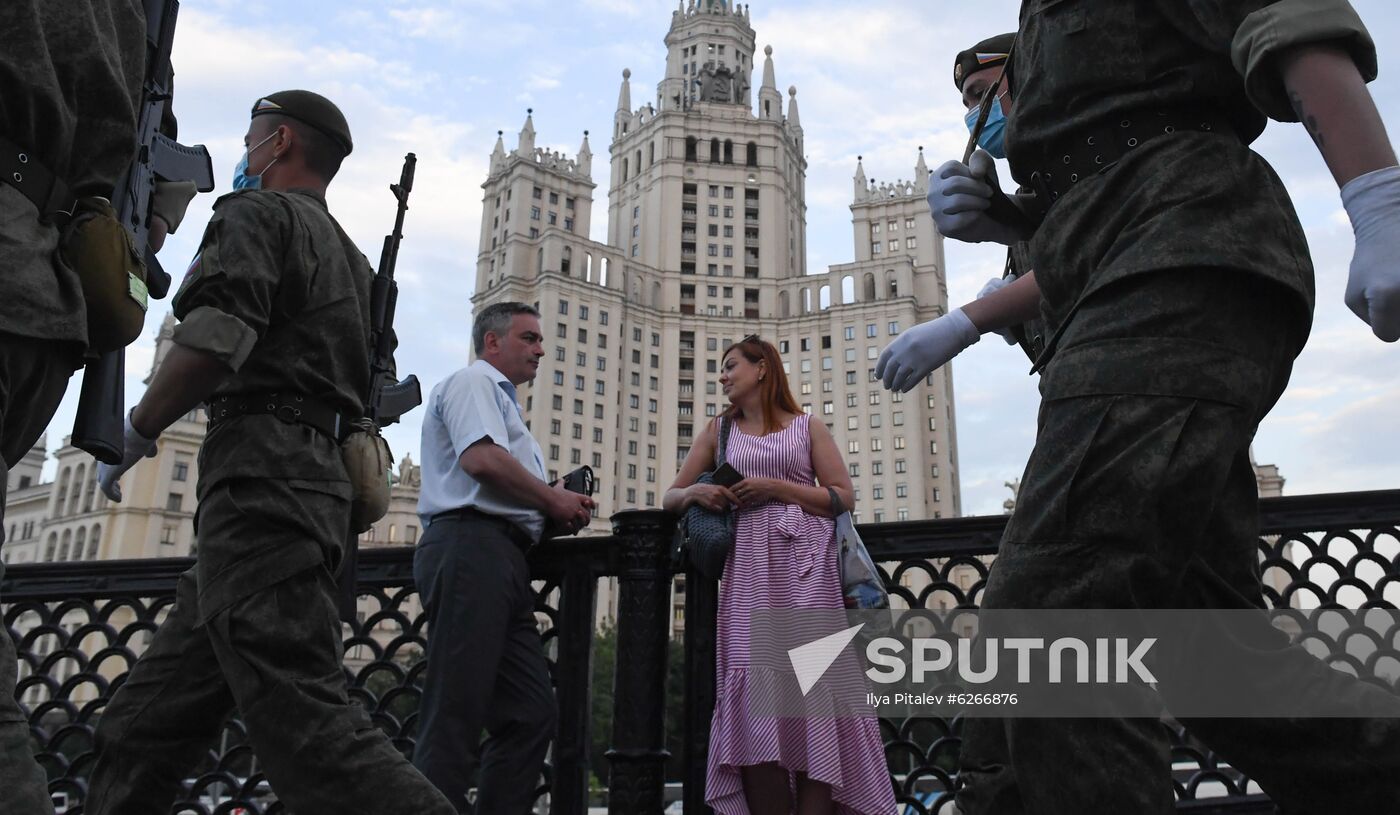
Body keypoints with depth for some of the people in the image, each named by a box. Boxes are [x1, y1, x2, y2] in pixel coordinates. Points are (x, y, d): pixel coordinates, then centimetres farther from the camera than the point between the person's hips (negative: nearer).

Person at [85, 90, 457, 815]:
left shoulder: (256, 212, 2)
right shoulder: (349, 257, 30)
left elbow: (215, 340, -15)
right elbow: (374, 394, 26)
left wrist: (134, 431, -3)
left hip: (259, 476, -10)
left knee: (301, 714, -19)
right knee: (143, 726, 12)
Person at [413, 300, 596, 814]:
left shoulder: (499, 399, 33)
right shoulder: (473, 381, 3)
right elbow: (481, 458, -16)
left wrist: (556, 514, 15)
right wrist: (554, 500, -4)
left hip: (502, 560, 10)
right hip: (470, 546, -10)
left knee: (531, 713, 5)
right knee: (455, 716, -11)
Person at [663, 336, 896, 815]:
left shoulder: (807, 427, 11)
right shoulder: (719, 430, 18)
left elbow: (844, 497, 4)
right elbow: (670, 499, 17)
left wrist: (776, 488, -6)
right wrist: (695, 492, -6)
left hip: (805, 565, -1)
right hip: (749, 568, 2)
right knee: (754, 698, -8)